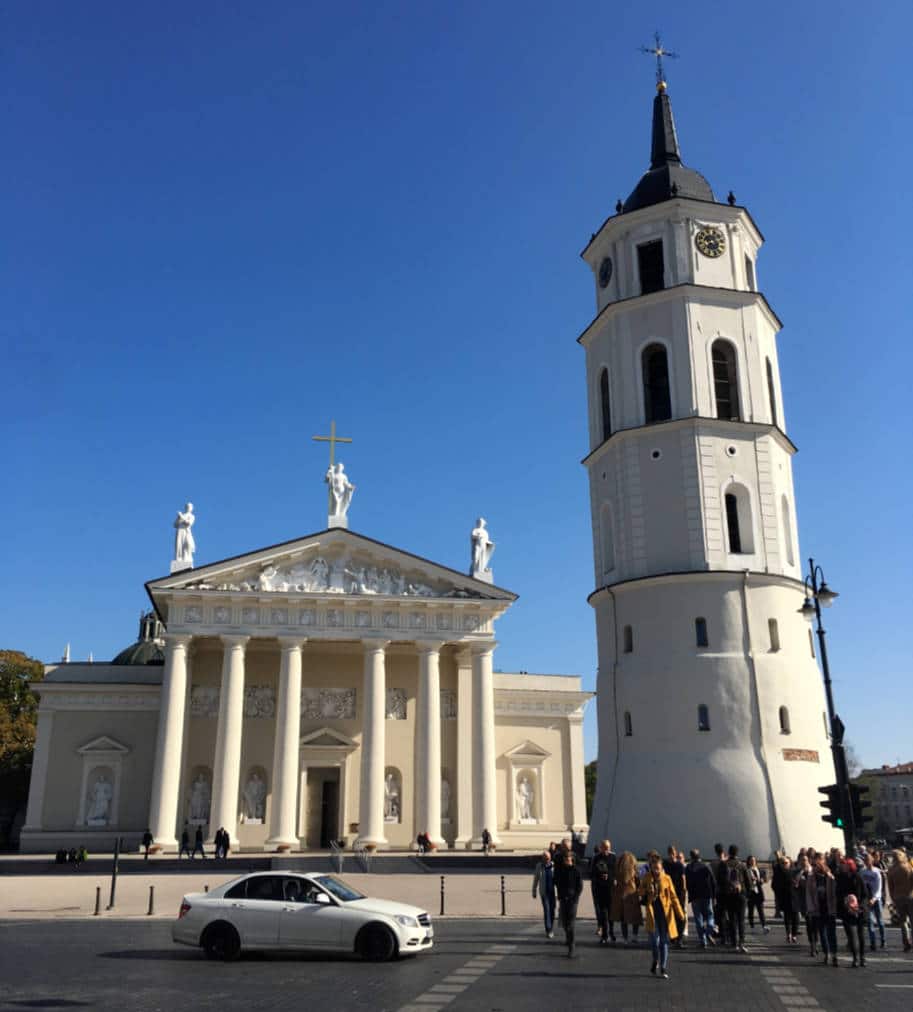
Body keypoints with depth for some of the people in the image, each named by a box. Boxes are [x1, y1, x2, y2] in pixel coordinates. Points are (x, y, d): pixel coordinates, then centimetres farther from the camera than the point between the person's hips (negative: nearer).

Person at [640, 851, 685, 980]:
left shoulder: (666, 879, -1)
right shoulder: (646, 879, 1)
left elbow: (673, 896, 3)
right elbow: (641, 893, 9)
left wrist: (680, 913, -1)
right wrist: (648, 893, -13)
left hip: (665, 912, 0)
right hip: (652, 911, 0)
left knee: (664, 941, 2)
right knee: (655, 940, -7)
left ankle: (664, 969, 11)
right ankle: (656, 961, 22)